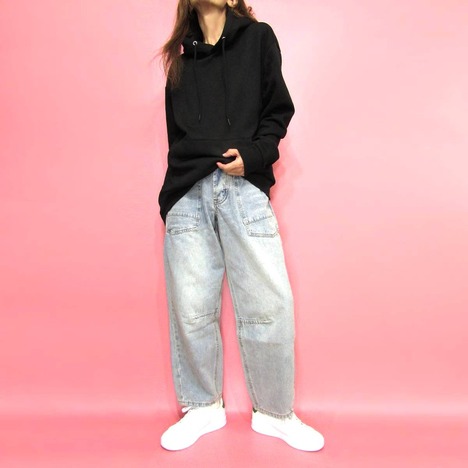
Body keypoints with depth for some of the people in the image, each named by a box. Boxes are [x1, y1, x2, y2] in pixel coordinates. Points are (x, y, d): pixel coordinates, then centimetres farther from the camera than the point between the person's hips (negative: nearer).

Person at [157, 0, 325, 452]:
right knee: (191, 308, -1)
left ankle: (274, 412, 13)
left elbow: (278, 111, 9)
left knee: (269, 304, -7)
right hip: (188, 193, 3)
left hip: (243, 187, -2)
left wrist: (252, 154, -9)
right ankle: (204, 406, 19)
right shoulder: (181, 60, 22)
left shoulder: (258, 37, 16)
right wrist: (169, 196, 13)